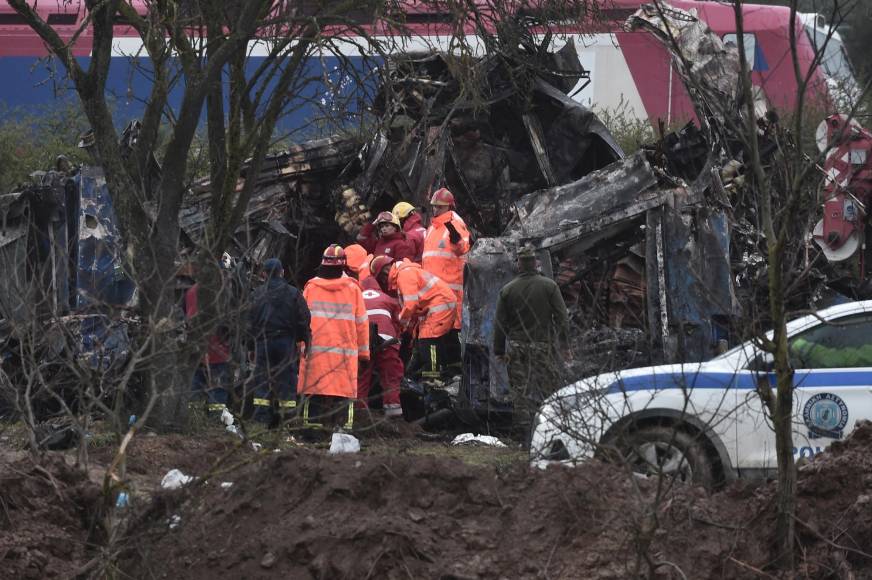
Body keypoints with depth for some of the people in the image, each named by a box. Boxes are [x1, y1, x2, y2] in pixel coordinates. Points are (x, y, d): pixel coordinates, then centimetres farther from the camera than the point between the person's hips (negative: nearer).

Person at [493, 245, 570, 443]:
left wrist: (499, 351, 11)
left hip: (518, 348, 1)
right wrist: (564, 344, 3)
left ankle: (524, 431, 2)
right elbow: (562, 317, -2)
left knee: (521, 392, 4)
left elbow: (500, 324, 4)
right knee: (549, 389, 3)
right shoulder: (549, 286, -2)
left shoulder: (507, 290, 2)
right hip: (545, 347, -1)